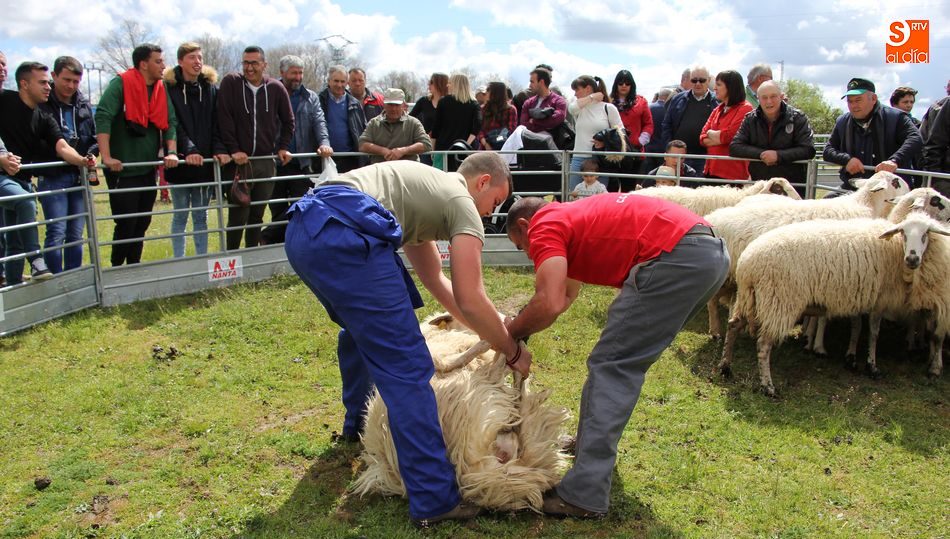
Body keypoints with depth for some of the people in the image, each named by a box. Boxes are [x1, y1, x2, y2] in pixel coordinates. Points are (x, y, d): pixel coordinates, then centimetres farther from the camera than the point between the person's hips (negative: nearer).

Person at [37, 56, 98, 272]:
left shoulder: (84, 105, 12)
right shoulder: (40, 104, -4)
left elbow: (94, 139, 18)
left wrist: (91, 155, 0)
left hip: (80, 177, 5)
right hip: (52, 177, -5)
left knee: (76, 234, 8)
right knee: (56, 234, -9)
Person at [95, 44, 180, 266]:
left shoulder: (161, 89, 9)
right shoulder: (121, 83, -11)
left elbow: (170, 122, 7)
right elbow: (103, 116, -20)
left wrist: (171, 152, -10)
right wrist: (106, 156, -28)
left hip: (148, 170, 7)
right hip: (122, 170, -6)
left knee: (142, 223, 13)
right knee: (126, 224, -5)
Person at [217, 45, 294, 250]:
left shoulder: (276, 88, 5)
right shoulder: (230, 83, -2)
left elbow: (288, 121, 16)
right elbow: (224, 120, -7)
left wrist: (283, 147, 9)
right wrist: (233, 150, -12)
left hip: (266, 161, 3)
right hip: (237, 161, -3)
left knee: (257, 215, 9)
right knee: (238, 217, -5)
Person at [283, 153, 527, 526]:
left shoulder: (425, 186, 35)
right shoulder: (462, 202, 10)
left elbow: (433, 278, 40)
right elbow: (469, 299, 1)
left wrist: (487, 329, 40)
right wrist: (512, 350, 16)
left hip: (302, 231, 10)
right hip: (343, 234, -10)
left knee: (361, 327, 34)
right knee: (407, 367, -7)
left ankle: (358, 422, 52)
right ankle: (434, 500, -5)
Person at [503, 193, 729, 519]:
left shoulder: (544, 226, 2)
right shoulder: (572, 217, 29)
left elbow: (550, 304, -12)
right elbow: (566, 296, 39)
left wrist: (507, 334, 4)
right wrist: (518, 325, 35)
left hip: (677, 256, -10)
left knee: (611, 366, -4)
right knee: (625, 362, 21)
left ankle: (584, 495, -3)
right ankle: (593, 444, 34)